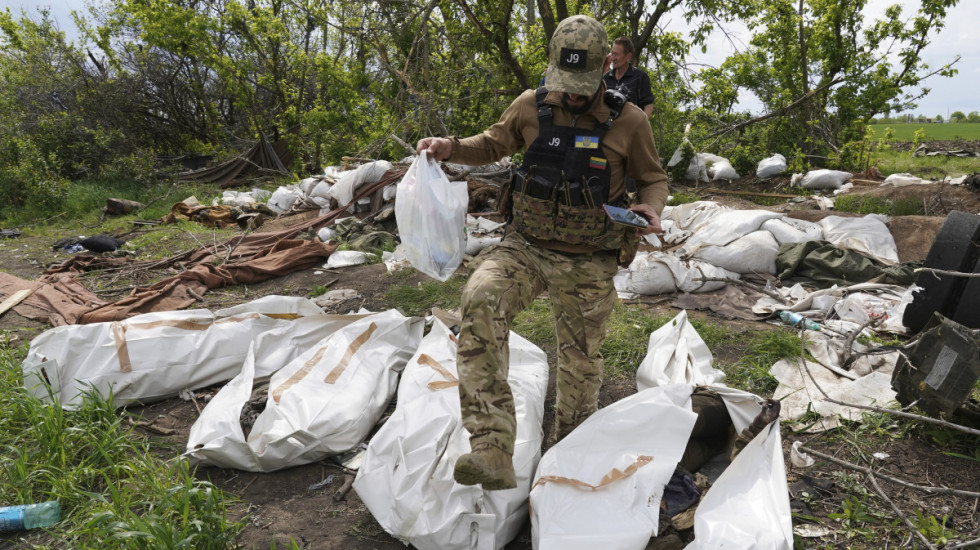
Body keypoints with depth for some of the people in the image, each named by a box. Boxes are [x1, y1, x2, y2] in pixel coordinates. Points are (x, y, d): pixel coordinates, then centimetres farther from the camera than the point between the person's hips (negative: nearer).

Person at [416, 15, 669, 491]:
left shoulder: (628, 121, -6)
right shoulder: (531, 107, -2)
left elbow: (653, 178, 8)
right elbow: (492, 145, 15)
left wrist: (651, 209, -15)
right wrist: (451, 148, -4)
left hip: (587, 264, 0)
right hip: (526, 246, 1)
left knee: (580, 365, 12)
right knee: (481, 300, -31)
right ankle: (493, 451, -33)